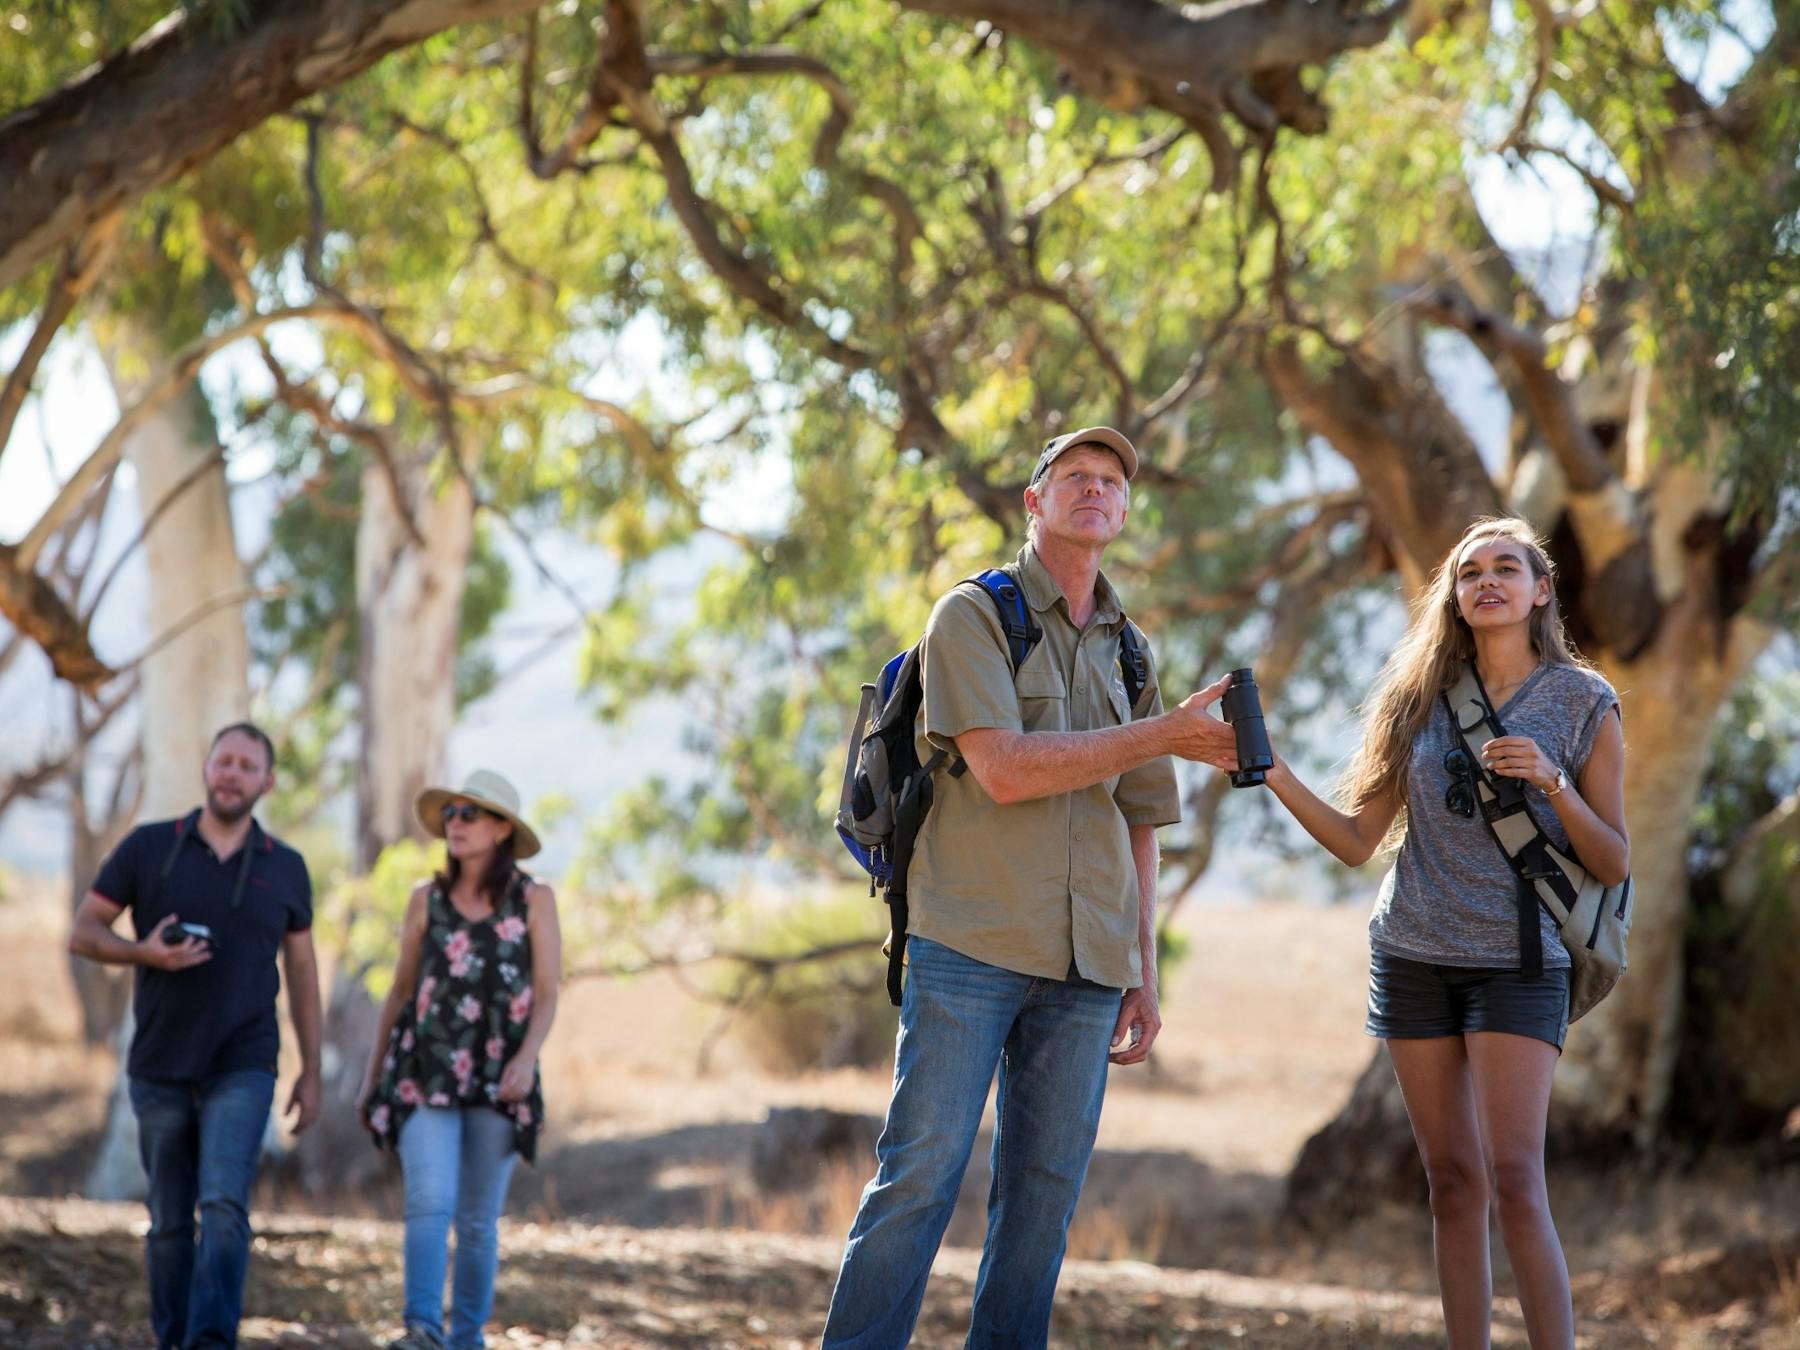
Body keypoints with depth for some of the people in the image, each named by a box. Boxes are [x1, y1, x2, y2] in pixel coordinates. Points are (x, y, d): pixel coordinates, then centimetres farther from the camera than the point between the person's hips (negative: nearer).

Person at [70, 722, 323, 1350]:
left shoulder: (285, 868, 5)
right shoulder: (148, 847, 1)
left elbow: (302, 970, 12)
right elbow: (82, 932, 3)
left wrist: (311, 1070, 9)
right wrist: (144, 952, -17)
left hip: (242, 1069, -1)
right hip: (159, 1071, 1)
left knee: (224, 1204, -18)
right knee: (169, 1221, 8)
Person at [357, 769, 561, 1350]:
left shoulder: (533, 901, 2)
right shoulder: (427, 900, 7)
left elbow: (546, 995, -2)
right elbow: (400, 991, 13)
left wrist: (527, 1057, -19)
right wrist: (372, 1077, 14)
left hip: (497, 1081, 0)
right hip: (424, 1072, 0)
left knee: (479, 1220, 5)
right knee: (430, 1202, -17)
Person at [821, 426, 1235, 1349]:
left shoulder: (1128, 655, 19)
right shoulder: (973, 616, 1)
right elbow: (1004, 770, -12)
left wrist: (1144, 976, 14)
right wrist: (1163, 735, -12)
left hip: (1083, 963, 5)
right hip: (970, 947, -5)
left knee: (1044, 1193, 3)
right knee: (919, 1176, -8)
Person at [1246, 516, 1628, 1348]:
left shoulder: (1583, 702, 1)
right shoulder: (1419, 697, 9)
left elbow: (1613, 865, 0)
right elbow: (1357, 840, 7)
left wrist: (1551, 784, -15)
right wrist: (1275, 776, -8)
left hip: (1518, 960, -3)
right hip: (1413, 958, 3)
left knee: (1513, 1179, -14)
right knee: (1453, 1182, 4)